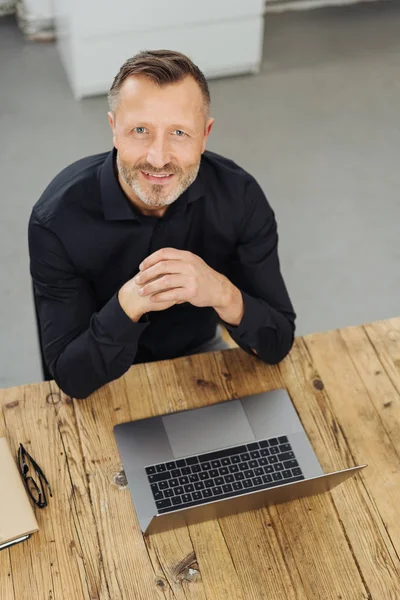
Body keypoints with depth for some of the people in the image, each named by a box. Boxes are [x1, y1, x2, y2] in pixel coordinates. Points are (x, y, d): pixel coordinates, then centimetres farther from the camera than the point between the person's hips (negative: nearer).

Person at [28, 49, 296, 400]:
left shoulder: (240, 197, -20)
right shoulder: (58, 218, -25)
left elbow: (278, 345, -16)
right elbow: (72, 378, -22)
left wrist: (222, 293, -36)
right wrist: (129, 304, -39)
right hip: (109, 383, -2)